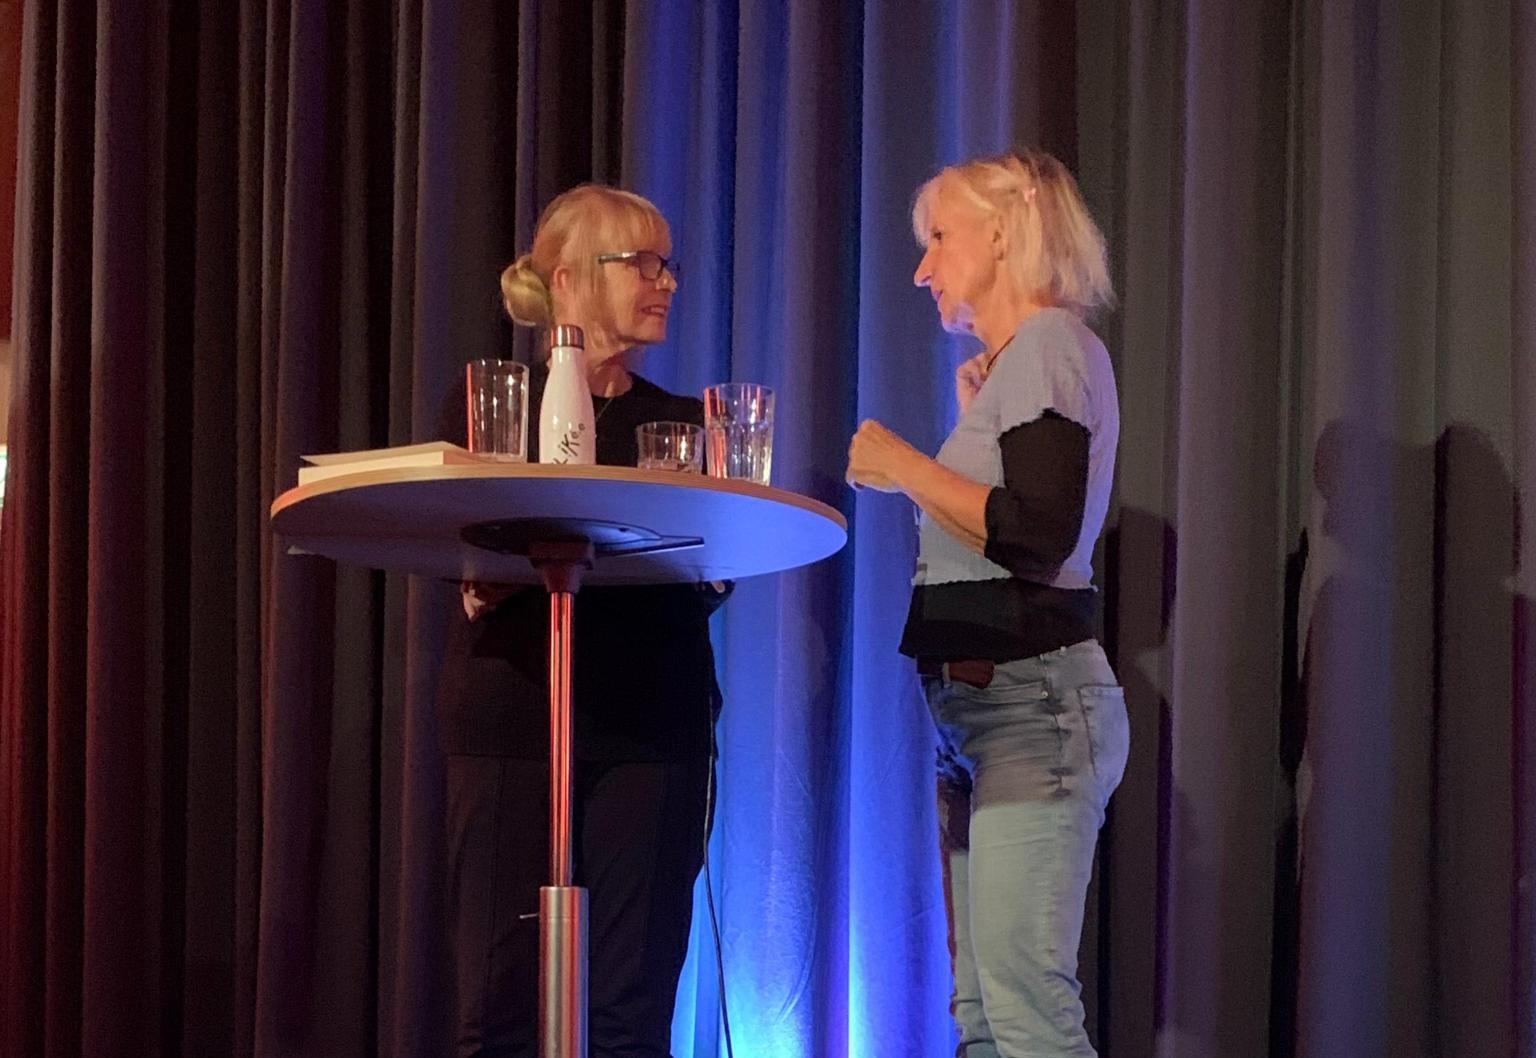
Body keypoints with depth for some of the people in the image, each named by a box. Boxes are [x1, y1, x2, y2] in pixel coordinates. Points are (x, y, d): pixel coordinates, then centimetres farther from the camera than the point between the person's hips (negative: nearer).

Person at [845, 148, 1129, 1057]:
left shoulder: (1048, 344, -7)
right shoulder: (1017, 361, 21)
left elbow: (1041, 535, -19)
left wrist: (905, 466, -9)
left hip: (1030, 697, -10)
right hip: (989, 705, 10)